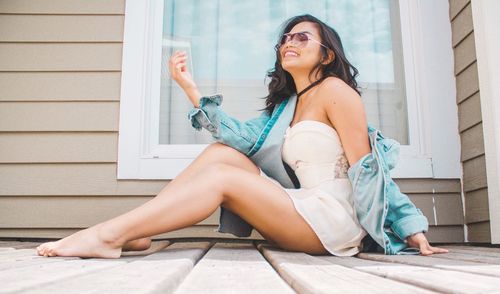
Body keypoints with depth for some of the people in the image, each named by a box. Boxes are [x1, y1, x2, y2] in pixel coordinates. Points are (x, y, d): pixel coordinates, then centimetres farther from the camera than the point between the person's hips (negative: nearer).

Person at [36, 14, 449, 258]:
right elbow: (241, 138, 1)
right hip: (304, 220, 7)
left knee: (221, 177, -17)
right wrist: (190, 87, -1)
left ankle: (109, 235, -22)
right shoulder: (286, 105, 19)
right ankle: (135, 233, -11)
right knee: (223, 152, -2)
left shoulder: (335, 90, -2)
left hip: (335, 218, -7)